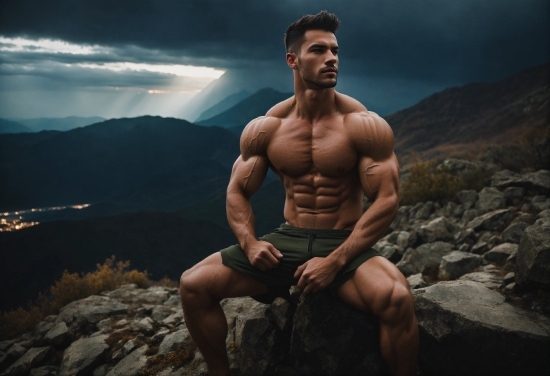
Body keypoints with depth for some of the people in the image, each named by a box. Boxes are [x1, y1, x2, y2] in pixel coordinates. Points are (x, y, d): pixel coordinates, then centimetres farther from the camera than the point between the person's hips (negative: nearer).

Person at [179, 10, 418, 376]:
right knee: (193, 285, -10)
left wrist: (335, 261, -21)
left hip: (345, 244, -3)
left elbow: (387, 200, -14)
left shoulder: (364, 125, -10)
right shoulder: (264, 129, 0)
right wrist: (249, 242, -12)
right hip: (287, 240, 3)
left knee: (398, 299, -35)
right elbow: (238, 192, 8)